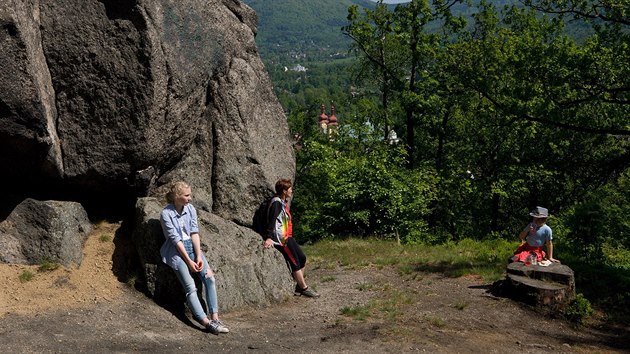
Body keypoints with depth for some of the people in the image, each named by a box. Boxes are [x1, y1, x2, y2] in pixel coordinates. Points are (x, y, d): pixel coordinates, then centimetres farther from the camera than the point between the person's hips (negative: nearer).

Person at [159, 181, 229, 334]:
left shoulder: (190, 209, 5)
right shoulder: (166, 214, -10)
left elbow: (194, 232, 1)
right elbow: (175, 239, -13)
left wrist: (198, 256, -10)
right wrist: (189, 261, -15)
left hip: (192, 246, 5)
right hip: (176, 251, -5)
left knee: (209, 278, -16)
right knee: (190, 287, -18)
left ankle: (215, 317, -15)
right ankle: (206, 322, -25)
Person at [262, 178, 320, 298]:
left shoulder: (283, 202, 15)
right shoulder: (276, 203, -15)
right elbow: (271, 220, -26)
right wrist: (269, 237, -37)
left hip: (288, 237, 10)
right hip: (281, 238, -10)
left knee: (302, 258, 10)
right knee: (295, 263, -5)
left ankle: (299, 287, 16)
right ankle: (304, 288, 3)